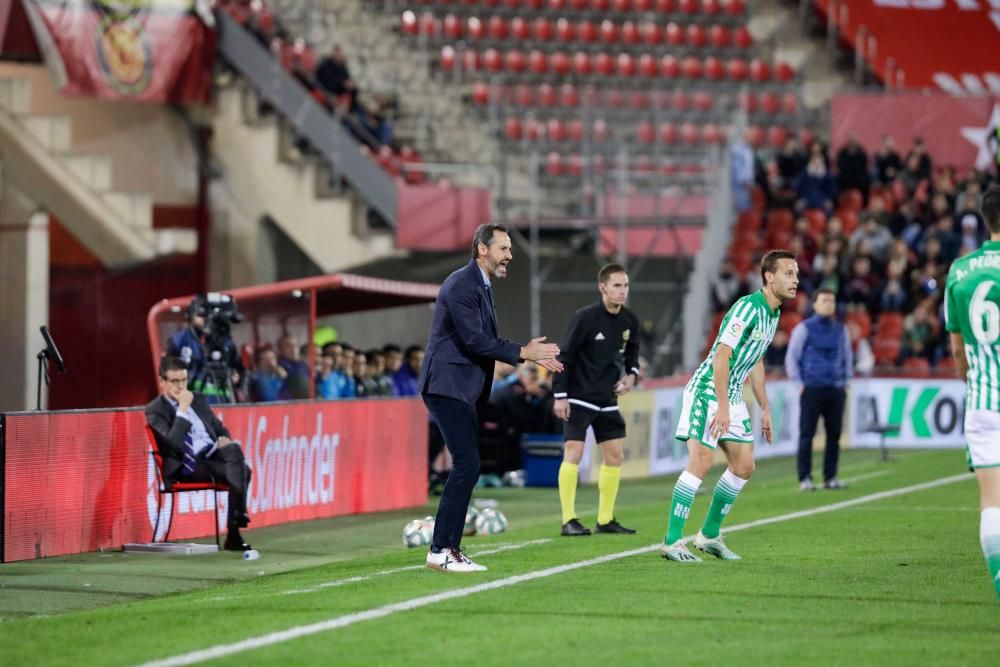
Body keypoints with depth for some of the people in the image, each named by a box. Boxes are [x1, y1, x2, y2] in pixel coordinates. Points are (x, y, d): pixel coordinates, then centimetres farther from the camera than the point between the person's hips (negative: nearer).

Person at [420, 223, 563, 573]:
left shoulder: (481, 286, 18)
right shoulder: (461, 285, -14)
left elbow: (487, 341, 19)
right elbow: (474, 340, -20)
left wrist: (532, 354, 9)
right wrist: (522, 353, -15)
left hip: (462, 389, 10)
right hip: (447, 385, -10)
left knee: (467, 468, 8)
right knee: (467, 465, -14)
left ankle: (451, 549, 11)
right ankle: (440, 550, -12)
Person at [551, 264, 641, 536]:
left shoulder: (630, 321, 3)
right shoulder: (585, 318, -15)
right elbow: (564, 356, -12)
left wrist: (631, 374, 2)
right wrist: (560, 395, -15)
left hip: (607, 400, 7)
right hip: (579, 398, -7)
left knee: (615, 455, 5)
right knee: (573, 452, -11)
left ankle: (605, 519, 15)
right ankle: (569, 521, -8)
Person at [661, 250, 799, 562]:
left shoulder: (773, 314, 10)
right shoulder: (747, 307, -19)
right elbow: (721, 355, -23)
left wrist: (765, 408, 22)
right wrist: (722, 407, -26)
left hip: (733, 396, 9)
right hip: (707, 391, -9)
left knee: (744, 466, 8)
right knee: (702, 461, -17)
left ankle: (709, 535, 20)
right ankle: (671, 541, -15)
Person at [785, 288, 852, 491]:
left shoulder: (841, 330, 12)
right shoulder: (804, 329, 0)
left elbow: (847, 357, 22)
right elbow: (791, 358, 2)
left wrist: (845, 382, 13)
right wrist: (799, 384, -3)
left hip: (836, 390, 4)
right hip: (812, 389, -4)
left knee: (834, 434, 3)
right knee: (807, 434, -5)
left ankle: (830, 477, 10)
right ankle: (805, 479, -2)